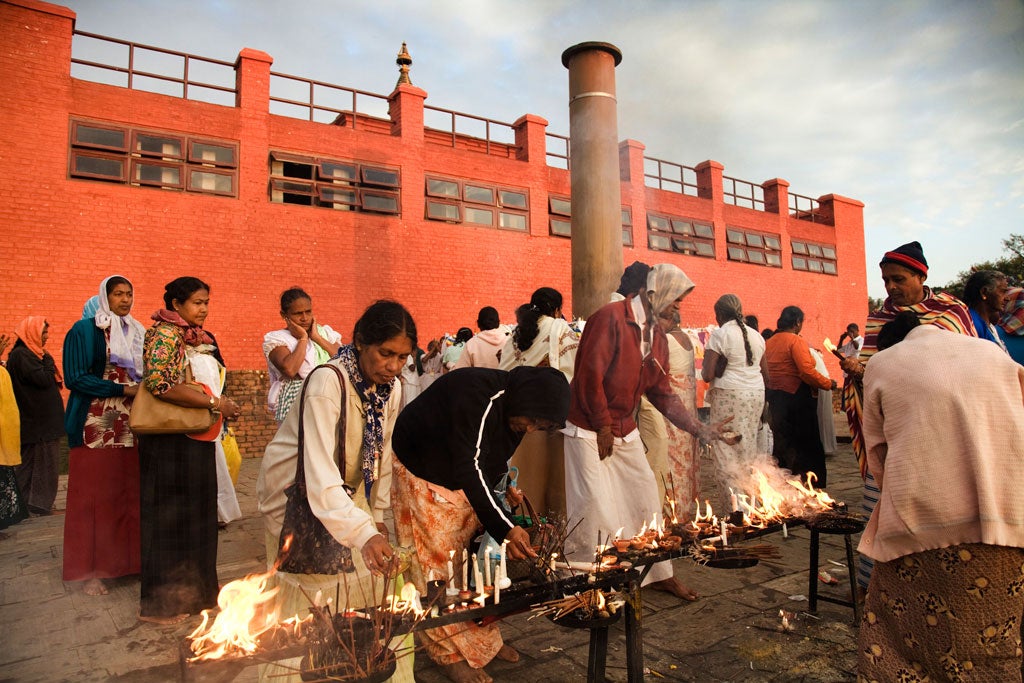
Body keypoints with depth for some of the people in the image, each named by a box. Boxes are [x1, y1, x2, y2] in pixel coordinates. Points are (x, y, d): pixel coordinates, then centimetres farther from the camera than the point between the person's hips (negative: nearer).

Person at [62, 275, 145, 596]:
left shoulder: (137, 332, 15)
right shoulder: (84, 330, -2)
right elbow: (75, 378, -11)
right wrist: (123, 390, -16)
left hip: (132, 425, 5)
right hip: (96, 426, -5)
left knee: (130, 494, 5)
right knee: (94, 497, -1)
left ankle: (128, 559, 15)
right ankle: (91, 571, 9)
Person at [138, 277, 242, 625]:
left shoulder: (200, 338, 15)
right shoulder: (164, 335, -11)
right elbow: (159, 383, -24)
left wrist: (224, 407, 10)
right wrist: (213, 403, -21)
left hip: (199, 440, 9)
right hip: (171, 443, -8)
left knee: (198, 515, 15)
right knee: (170, 517, 2)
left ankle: (194, 590, 29)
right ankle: (162, 602, 15)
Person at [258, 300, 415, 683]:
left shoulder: (392, 388, -9)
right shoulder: (327, 383, -31)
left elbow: (382, 454, 3)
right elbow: (320, 474, -40)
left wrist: (378, 513, 3)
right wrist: (364, 534, -50)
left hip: (348, 490, 6)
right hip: (298, 490, -6)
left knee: (360, 580, 10)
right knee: (313, 594, -1)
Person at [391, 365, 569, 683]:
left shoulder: (513, 411, -6)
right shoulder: (478, 395, -34)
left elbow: (489, 470, 1)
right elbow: (470, 469, -35)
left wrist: (508, 524, -3)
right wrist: (505, 528, -37)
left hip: (462, 482, 8)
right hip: (419, 475, -7)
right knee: (437, 561, -3)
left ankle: (484, 640, 23)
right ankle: (451, 653, 11)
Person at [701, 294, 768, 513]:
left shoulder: (719, 335, -7)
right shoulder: (756, 335, 12)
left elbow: (707, 375, -12)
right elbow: (765, 374, 16)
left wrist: (704, 368, 8)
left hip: (729, 396, -7)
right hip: (756, 395, 7)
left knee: (727, 452, -1)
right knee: (748, 449, 13)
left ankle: (735, 507, -1)